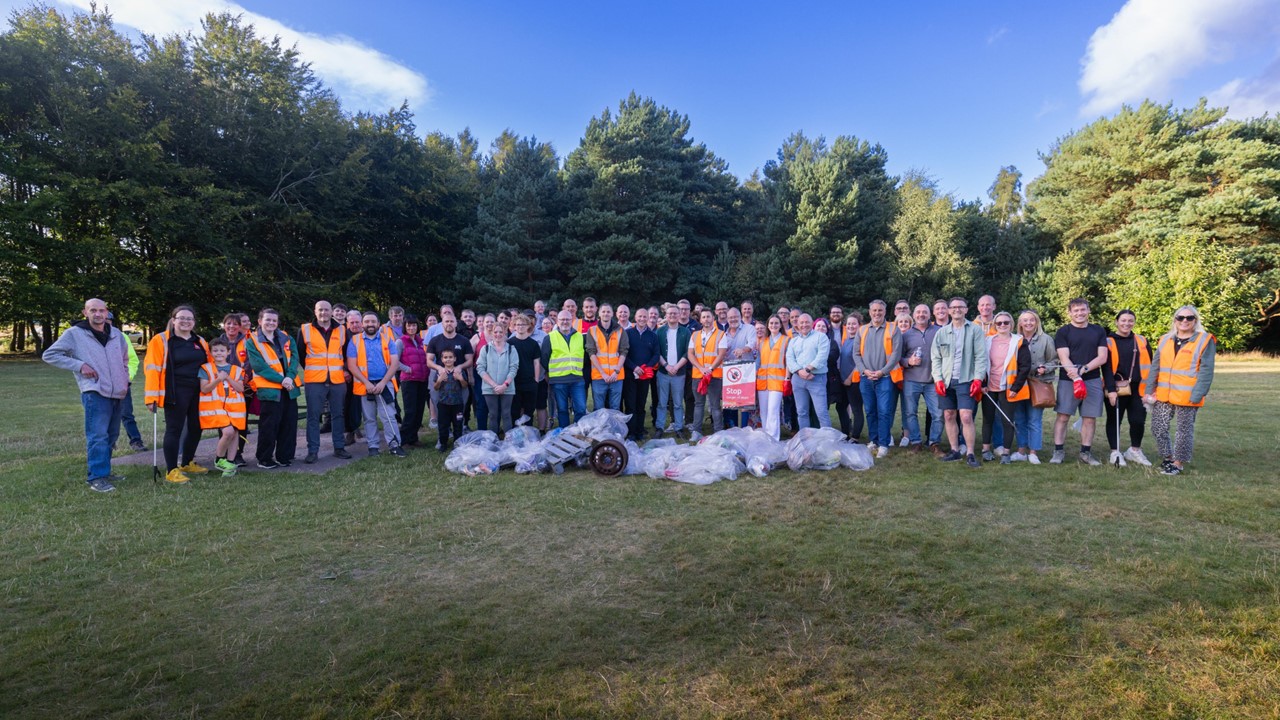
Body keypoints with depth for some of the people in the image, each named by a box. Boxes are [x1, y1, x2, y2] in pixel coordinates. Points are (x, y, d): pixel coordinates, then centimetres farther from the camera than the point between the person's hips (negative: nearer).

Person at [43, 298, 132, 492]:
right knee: (98, 436, -12)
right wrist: (79, 365, -12)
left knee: (111, 436, 13)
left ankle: (103, 471, 24)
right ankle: (96, 477, -9)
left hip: (118, 394, 6)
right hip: (95, 394, -6)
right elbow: (49, 355, -2)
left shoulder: (117, 334, 12)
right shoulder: (74, 333, -3)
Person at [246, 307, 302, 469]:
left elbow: (294, 358, 3)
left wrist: (290, 377, -14)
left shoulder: (286, 338, 12)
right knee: (269, 425, -1)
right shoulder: (253, 341, 0)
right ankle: (264, 459, 12)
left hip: (290, 388, 4)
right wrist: (281, 379, -16)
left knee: (289, 423, 7)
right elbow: (259, 366, -9)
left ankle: (284, 456, 18)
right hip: (269, 389, -4)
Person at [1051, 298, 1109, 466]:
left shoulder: (1098, 331, 10)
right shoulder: (1063, 332, 2)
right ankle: (1058, 451, 1)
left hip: (1093, 381, 3)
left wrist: (1082, 369, -14)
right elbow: (1064, 358, -7)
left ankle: (1086, 452, 15)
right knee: (1063, 416, -4)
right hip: (1068, 381, -3)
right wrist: (1076, 378, -20)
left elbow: (1102, 357, 2)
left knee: (1090, 418, 5)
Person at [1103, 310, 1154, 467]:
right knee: (1114, 421, 6)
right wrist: (1111, 389, -16)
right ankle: (1115, 452, 17)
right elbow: (1106, 368, -9)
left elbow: (1149, 365, 12)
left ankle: (1135, 451, 25)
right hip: (1116, 389, -3)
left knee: (1138, 420, 5)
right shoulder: (1109, 341, -3)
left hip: (1138, 389, 3)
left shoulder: (1141, 341, 10)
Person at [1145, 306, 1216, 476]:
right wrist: (1149, 390, 4)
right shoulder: (1165, 340, 9)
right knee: (1158, 427, 8)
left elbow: (1206, 371, -10)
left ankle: (1178, 463, 16)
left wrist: (1197, 395, -17)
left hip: (1187, 397, -4)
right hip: (1163, 395, 4)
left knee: (1184, 430, 6)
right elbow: (1155, 367, 10)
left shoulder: (1205, 340, -4)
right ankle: (1167, 457, 26)